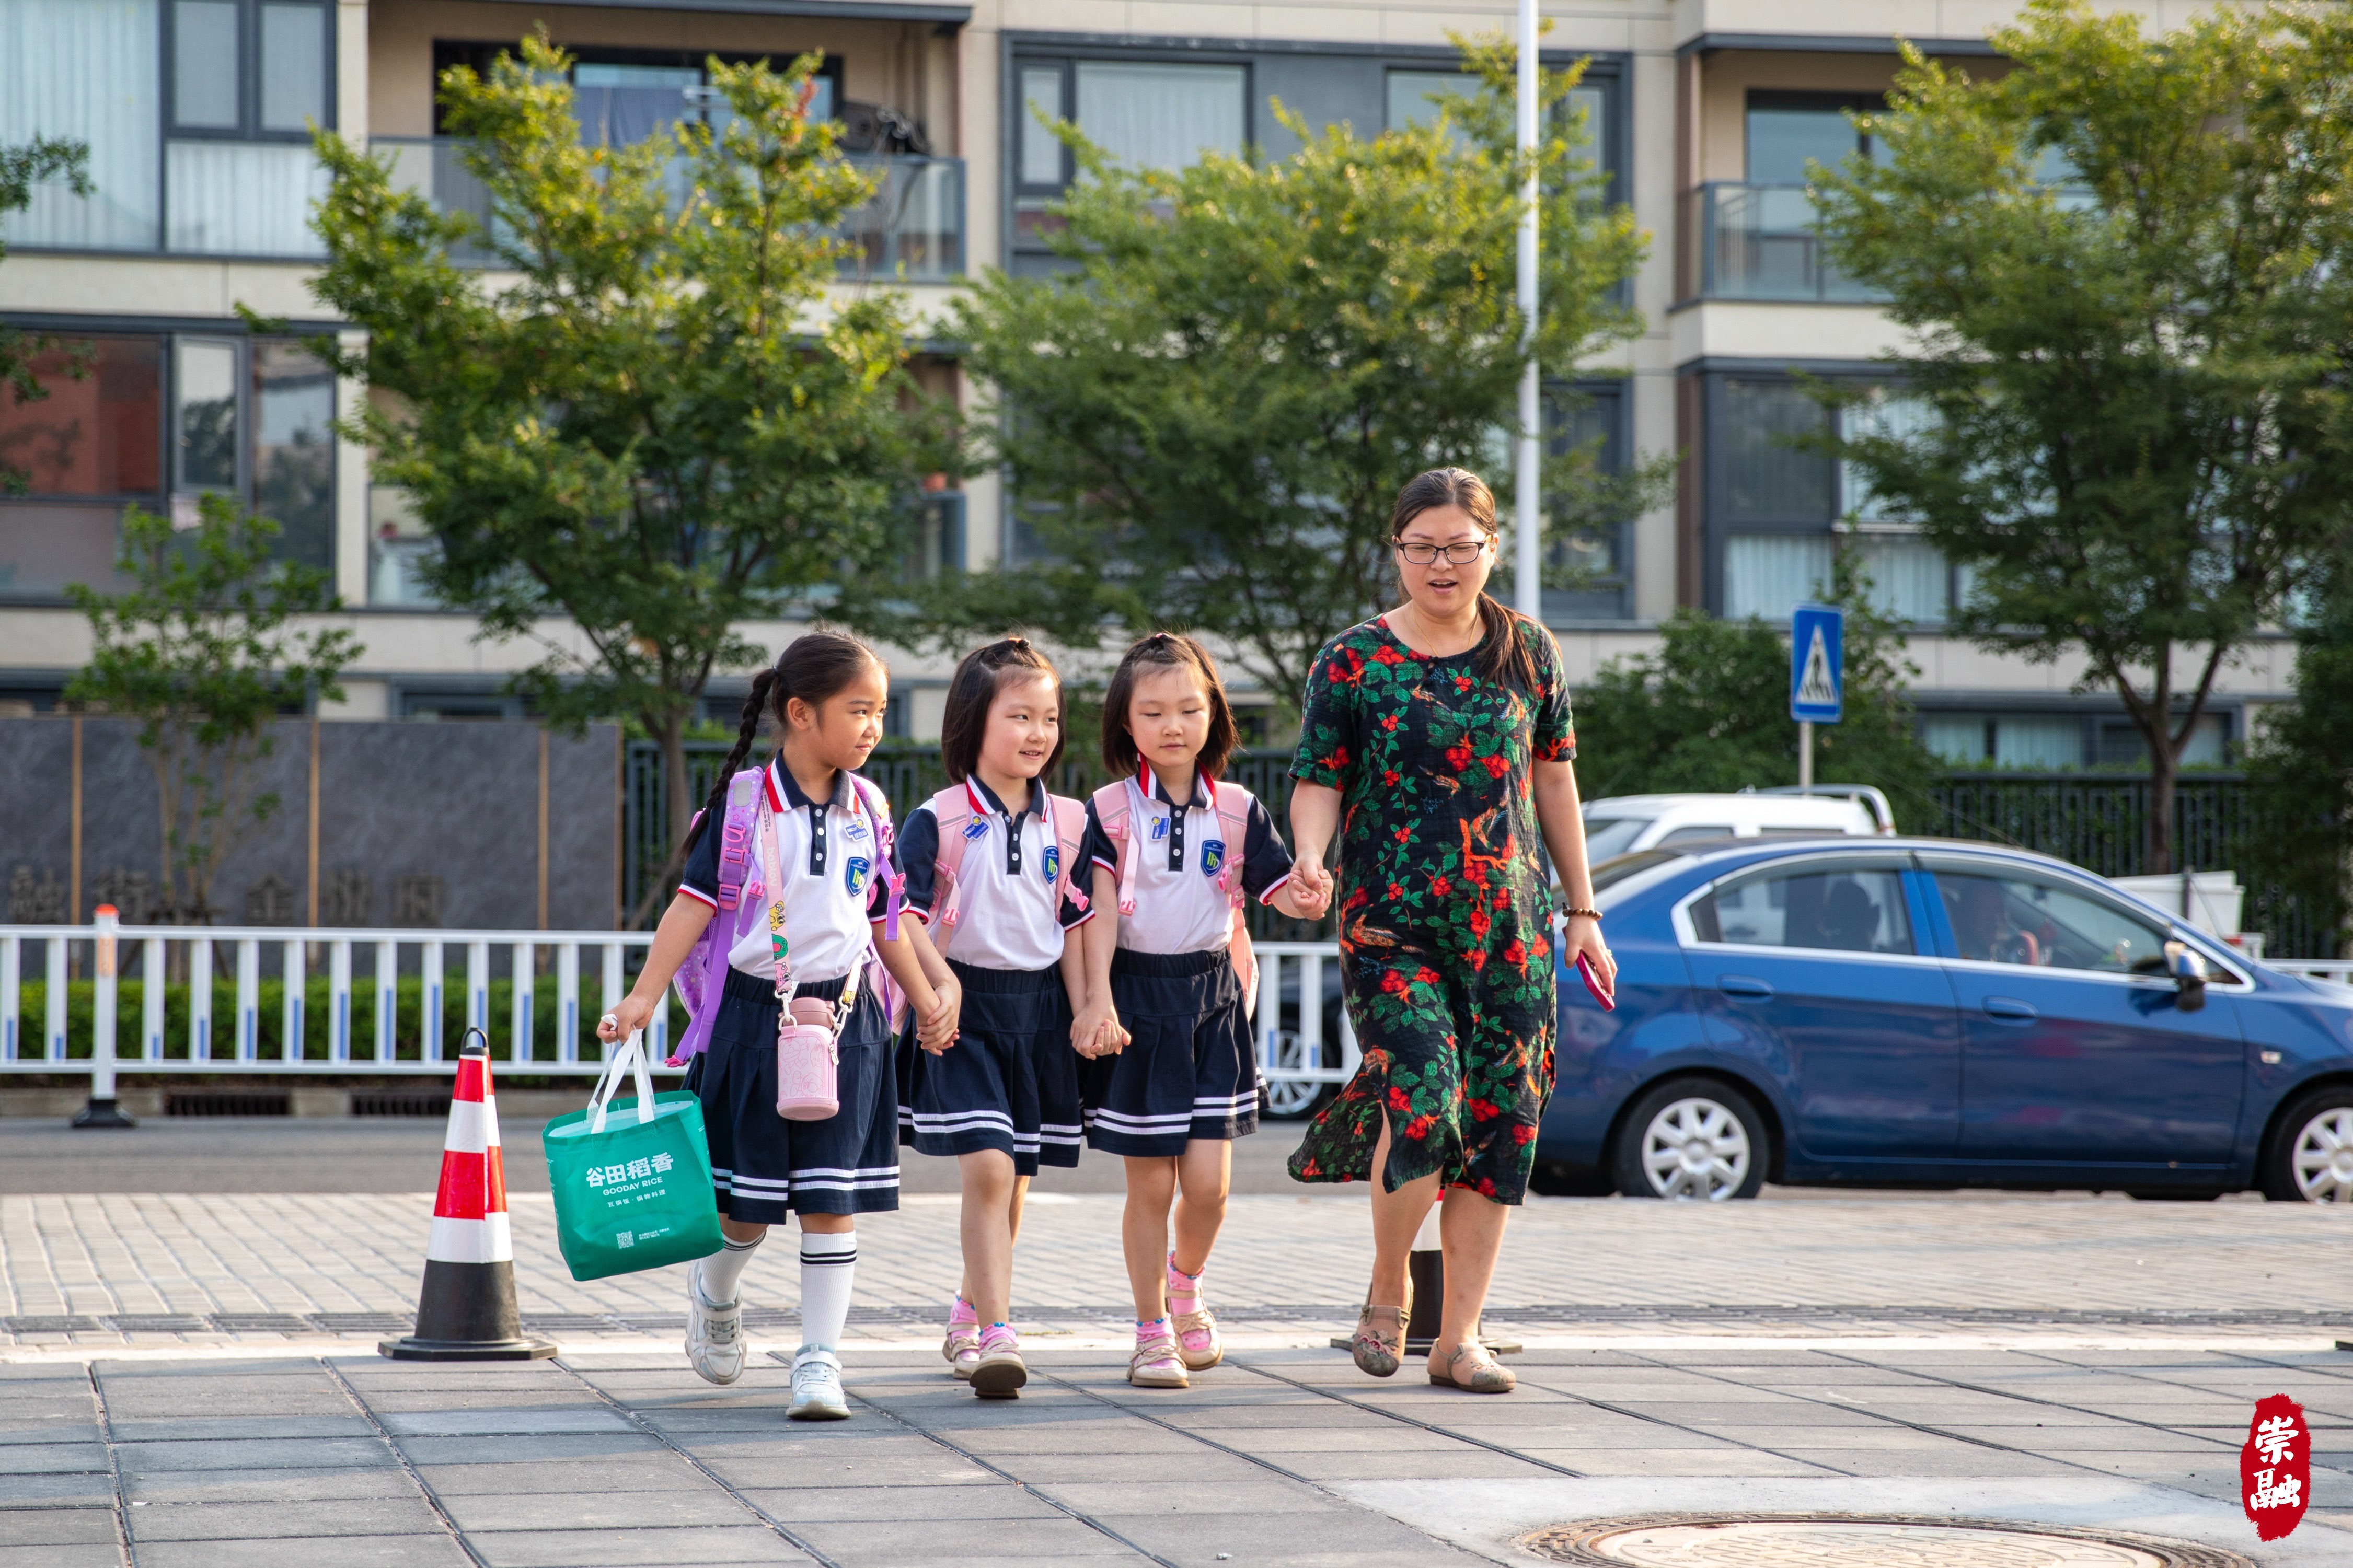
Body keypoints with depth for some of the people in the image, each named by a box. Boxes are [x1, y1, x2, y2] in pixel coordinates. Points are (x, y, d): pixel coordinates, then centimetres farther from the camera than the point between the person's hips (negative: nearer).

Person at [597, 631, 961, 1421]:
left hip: (844, 1019, 3)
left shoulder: (869, 809, 6)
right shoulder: (744, 803, -6)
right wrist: (643, 996, -16)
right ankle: (715, 1295, 37)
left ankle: (820, 1359, 1)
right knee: (748, 1199, 6)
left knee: (832, 1199, -3)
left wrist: (928, 1001, 20)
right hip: (756, 1013, -2)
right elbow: (695, 902, -8)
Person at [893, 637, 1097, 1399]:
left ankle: (968, 1317, 31)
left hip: (1038, 1007, 4)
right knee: (986, 1168, -16)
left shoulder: (1068, 823, 7)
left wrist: (1085, 1016, 6)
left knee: (1014, 1179, 12)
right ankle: (996, 1335, -17)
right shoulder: (937, 820, -5)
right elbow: (906, 920, -8)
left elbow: (1074, 927, 10)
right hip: (964, 1006, -4)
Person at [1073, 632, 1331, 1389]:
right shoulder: (1108, 811, -2)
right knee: (1150, 1183, 1)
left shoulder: (1238, 811, 4)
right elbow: (1098, 912, -9)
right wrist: (1098, 1000, -20)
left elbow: (1280, 888, -2)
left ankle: (1185, 1287, 26)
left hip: (1211, 997, 2)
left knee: (1208, 1181, -4)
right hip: (1136, 996, -2)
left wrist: (1305, 899, -26)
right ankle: (1152, 1331, 16)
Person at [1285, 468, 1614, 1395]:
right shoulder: (1353, 660, 0)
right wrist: (1311, 856, -21)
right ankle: (1387, 1292, 6)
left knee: (1499, 1126, 0)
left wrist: (1582, 912, 15)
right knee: (1425, 1103, -20)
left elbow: (1554, 780, 15)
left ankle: (1459, 1337, 10)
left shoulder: (1529, 653, 8)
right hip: (1392, 926, -3)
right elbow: (1318, 782, 1)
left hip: (1511, 928, 3)